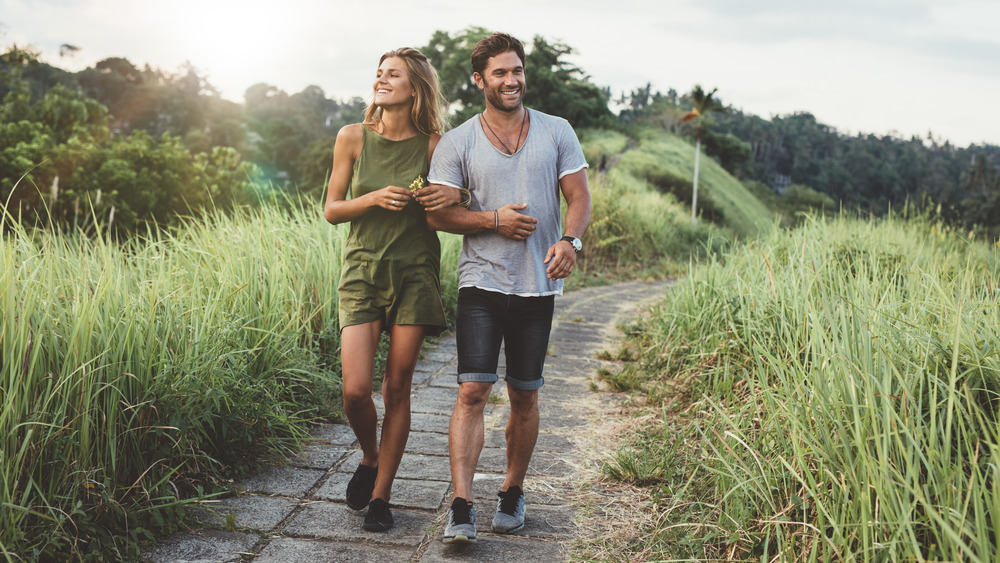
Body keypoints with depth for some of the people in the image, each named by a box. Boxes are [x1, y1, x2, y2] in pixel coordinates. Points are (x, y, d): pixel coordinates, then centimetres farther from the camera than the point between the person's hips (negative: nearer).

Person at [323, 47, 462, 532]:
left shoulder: (433, 146, -1)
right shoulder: (353, 138, 1)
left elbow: (455, 213, 11)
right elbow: (330, 210, 4)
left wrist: (454, 195, -12)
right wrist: (375, 198, -14)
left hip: (415, 272, 0)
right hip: (362, 269, 0)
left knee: (397, 388, 2)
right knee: (355, 390, -9)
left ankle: (381, 495, 18)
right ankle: (369, 459, 23)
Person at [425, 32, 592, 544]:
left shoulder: (556, 132, 7)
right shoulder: (457, 142, 3)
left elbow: (579, 197, 3)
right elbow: (435, 213, -1)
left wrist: (570, 240, -17)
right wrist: (493, 220, -14)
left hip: (538, 286, 2)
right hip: (481, 284, -1)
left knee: (524, 396, 10)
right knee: (472, 391, -10)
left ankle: (512, 492, 26)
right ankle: (461, 508, -8)